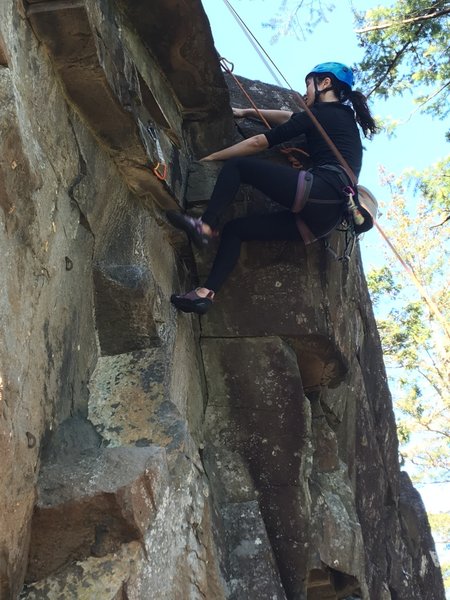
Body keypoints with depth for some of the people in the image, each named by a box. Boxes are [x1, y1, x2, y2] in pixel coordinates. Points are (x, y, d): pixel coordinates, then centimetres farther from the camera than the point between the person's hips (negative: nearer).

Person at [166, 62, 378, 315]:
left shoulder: (321, 112, 4)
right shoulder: (344, 116, 28)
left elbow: (260, 142, 5)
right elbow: (290, 118, 42)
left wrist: (211, 158, 13)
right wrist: (247, 112, 47)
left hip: (320, 193, -9)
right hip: (328, 216, 9)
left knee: (237, 165, -1)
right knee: (236, 229, 8)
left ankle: (205, 226, -15)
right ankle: (207, 292, -5)